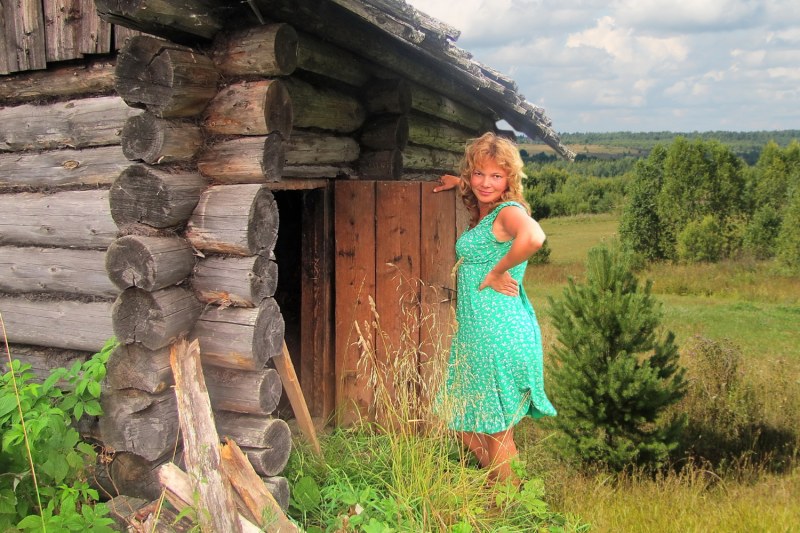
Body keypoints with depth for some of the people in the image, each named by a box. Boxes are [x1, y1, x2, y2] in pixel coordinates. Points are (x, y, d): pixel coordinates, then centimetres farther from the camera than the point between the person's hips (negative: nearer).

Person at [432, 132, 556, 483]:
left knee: (497, 436, 4)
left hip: (500, 335, -9)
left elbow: (533, 237, -37)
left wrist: (497, 273, -25)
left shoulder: (509, 211, -12)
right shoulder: (481, 214, 13)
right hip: (474, 334, 9)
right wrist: (459, 184, 28)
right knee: (466, 428, 19)